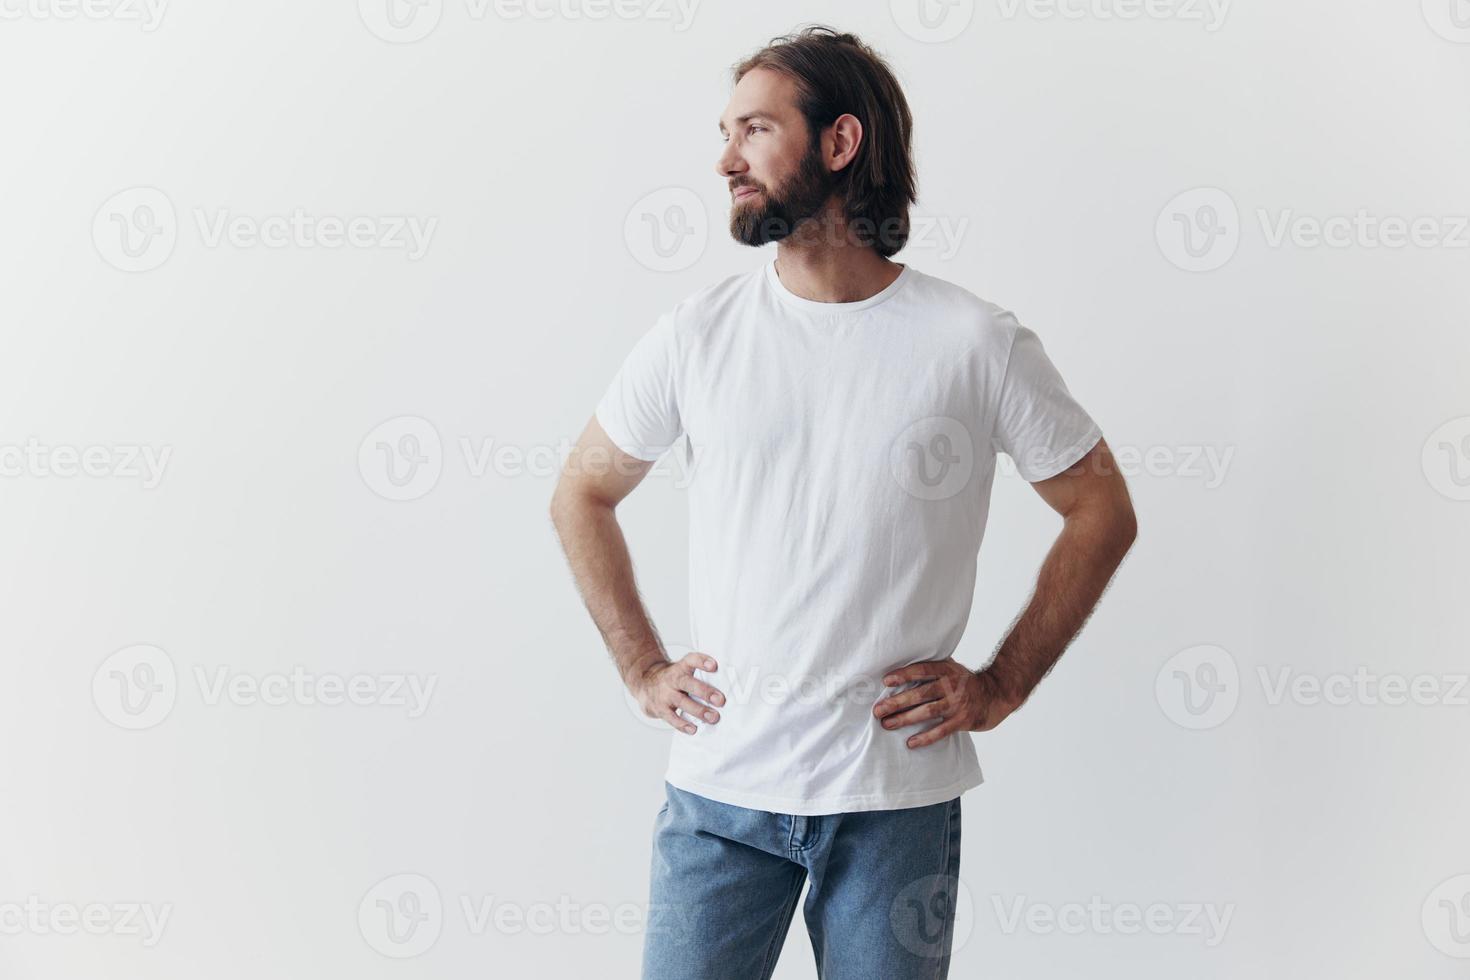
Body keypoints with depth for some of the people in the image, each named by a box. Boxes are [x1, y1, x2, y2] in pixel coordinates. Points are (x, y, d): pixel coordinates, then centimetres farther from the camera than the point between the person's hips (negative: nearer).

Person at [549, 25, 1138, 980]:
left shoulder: (976, 342, -5)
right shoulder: (698, 334, 1)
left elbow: (1102, 513, 5)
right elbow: (583, 494, 14)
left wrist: (1002, 686, 1)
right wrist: (643, 669, 6)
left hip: (899, 799, -1)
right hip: (720, 791, 1)